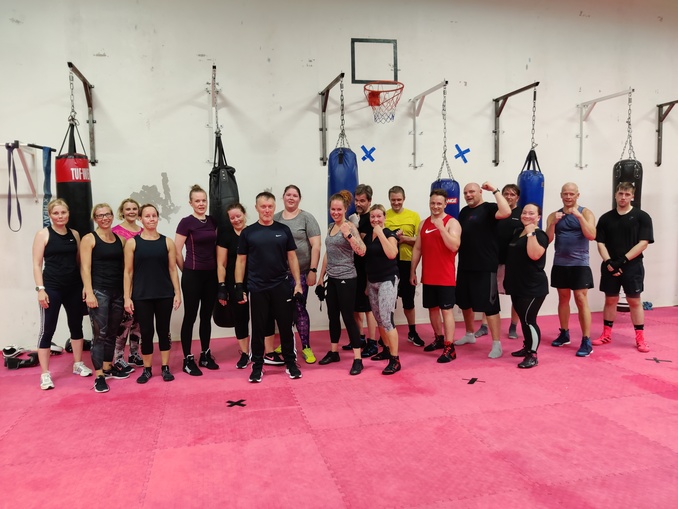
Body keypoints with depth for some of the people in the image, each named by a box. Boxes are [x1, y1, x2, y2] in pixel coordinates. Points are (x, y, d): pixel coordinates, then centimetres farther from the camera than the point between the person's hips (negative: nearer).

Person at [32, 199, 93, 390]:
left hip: (73, 288, 5)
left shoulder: (74, 234, 8)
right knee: (47, 330, -1)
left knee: (76, 326, 14)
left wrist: (85, 285, 7)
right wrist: (40, 288, -14)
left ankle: (78, 364, 29)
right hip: (52, 288, -5)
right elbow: (37, 264, -7)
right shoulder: (43, 234, -4)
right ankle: (45, 374, 7)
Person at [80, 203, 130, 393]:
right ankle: (99, 376, -2)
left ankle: (108, 367, 27)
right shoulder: (89, 239, -1)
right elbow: (85, 268, -8)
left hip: (118, 291, 5)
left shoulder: (120, 239, 12)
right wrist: (89, 292, -16)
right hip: (99, 291, -5)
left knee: (112, 333, 13)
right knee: (100, 333, -7)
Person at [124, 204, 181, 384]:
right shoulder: (132, 242, 1)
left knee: (163, 330, 9)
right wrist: (127, 297, -5)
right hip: (141, 296, -1)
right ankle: (147, 369, 20)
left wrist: (177, 293, -1)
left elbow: (173, 269, 4)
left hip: (165, 295, 1)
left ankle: (165, 368, 20)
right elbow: (128, 272, 0)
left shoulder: (167, 242, 4)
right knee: (146, 332, 5)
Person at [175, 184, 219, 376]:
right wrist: (187, 271, 0)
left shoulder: (212, 221, 8)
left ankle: (205, 355, 25)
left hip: (211, 274, 6)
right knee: (190, 317, 2)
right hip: (192, 275, -5)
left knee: (206, 316, 13)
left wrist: (216, 268, 12)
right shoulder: (186, 222, -9)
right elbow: (177, 253, -8)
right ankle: (188, 360, 11)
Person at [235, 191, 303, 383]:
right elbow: (241, 261, 4)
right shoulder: (248, 232, 2)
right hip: (257, 289, -1)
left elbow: (292, 258, 6)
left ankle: (291, 363, 21)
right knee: (258, 329, 8)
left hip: (281, 287, 1)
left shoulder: (283, 230, 4)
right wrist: (239, 287, -2)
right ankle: (257, 366, 20)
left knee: (286, 327, 8)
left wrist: (298, 283, -1)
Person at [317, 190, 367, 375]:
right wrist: (321, 275, 19)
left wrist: (348, 235, -33)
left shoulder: (349, 227, -11)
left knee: (348, 317, -5)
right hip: (332, 278, 7)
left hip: (346, 278, -7)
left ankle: (358, 359, 2)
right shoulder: (331, 227, 11)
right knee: (333, 315, 14)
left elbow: (362, 252, -22)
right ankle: (333, 352, 28)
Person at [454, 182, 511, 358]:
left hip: (485, 267, -8)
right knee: (465, 302, 18)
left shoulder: (489, 208, -8)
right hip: (465, 265, 8)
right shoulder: (464, 211, 14)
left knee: (489, 305, -5)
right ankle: (470, 334, 37)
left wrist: (495, 190, -23)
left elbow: (506, 212, -30)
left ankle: (496, 344, 2)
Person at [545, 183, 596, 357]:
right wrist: (554, 222, -15)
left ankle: (586, 341, -2)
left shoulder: (585, 213, -2)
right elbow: (547, 240, -1)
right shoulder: (553, 215, 7)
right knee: (563, 299, 13)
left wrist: (579, 215, -23)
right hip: (560, 264, 4)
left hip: (580, 264, -4)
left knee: (581, 300, -5)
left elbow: (592, 236, -16)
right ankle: (564, 334, 25)